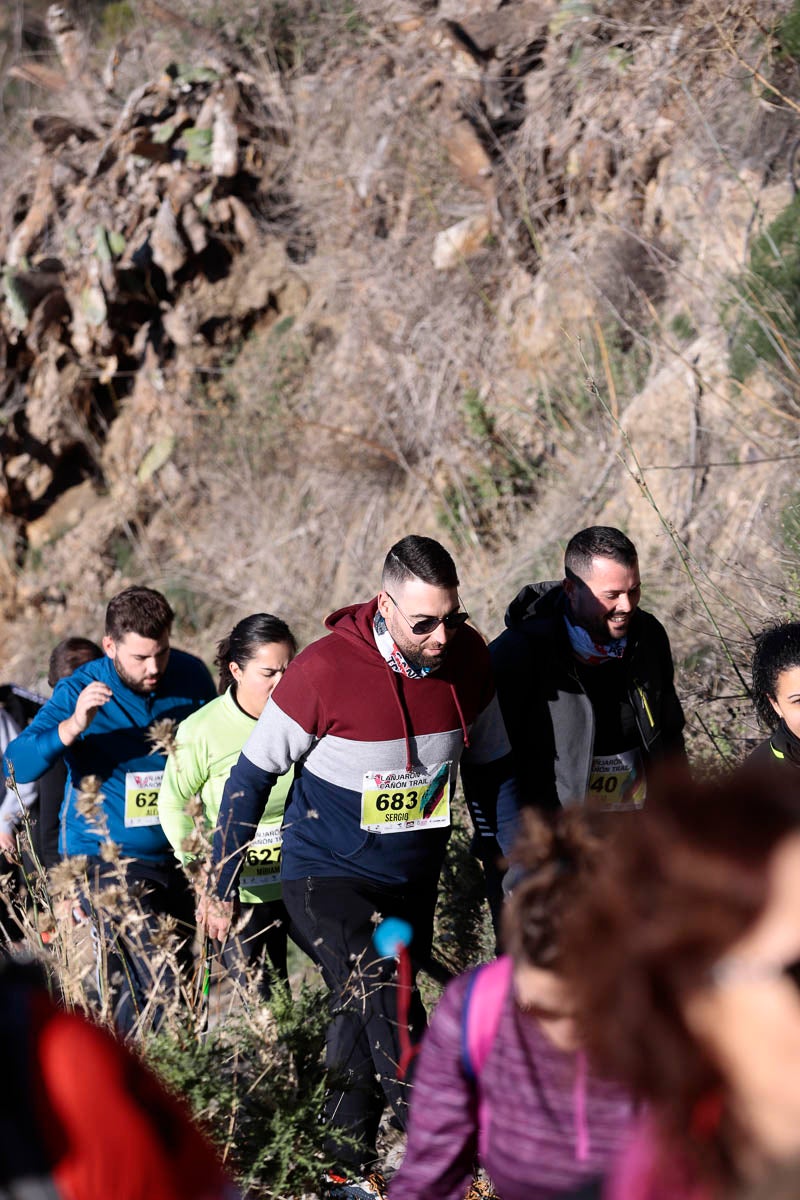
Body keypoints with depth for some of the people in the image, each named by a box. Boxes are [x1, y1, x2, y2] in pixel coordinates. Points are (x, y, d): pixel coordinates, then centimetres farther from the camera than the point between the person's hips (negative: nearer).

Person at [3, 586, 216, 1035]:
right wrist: (73, 725, -36)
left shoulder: (191, 677, -2)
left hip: (178, 857, 5)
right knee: (161, 988, -18)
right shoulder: (80, 692, -12)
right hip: (109, 858, -5)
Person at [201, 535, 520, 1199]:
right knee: (395, 1019, -22)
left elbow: (493, 770, 9)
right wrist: (221, 888, -4)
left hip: (414, 882, 5)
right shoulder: (325, 669, -21)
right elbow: (252, 777, -9)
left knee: (368, 1028, 14)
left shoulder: (469, 657, -7)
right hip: (328, 876, -5)